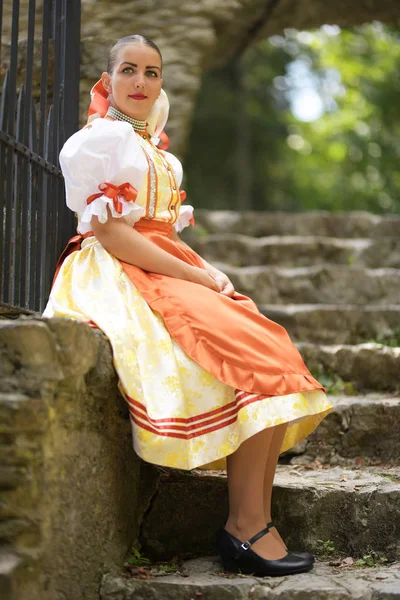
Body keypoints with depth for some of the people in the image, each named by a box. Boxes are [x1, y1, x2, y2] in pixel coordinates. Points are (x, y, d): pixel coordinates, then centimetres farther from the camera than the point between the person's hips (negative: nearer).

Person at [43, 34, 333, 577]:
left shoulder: (154, 149, 24)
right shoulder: (101, 139, -3)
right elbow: (111, 234, -13)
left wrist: (208, 273, 1)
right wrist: (199, 276, -15)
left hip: (169, 270, 8)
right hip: (121, 280, -8)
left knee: (271, 351, -12)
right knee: (254, 356, -24)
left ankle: (258, 521, -14)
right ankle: (246, 530, -20)